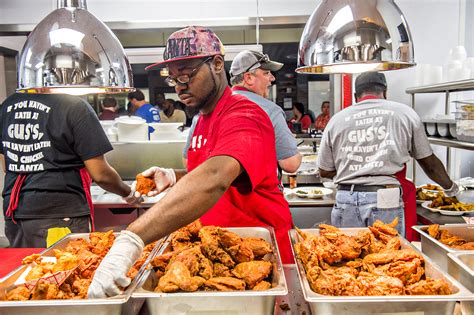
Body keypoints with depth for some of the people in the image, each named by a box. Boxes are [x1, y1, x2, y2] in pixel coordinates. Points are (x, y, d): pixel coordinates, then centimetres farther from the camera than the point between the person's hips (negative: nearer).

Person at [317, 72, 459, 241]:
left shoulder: (336, 120, 9)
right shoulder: (405, 113, 7)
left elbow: (324, 172, 13)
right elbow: (430, 164, 15)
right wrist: (450, 187, 33)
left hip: (346, 201, 2)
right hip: (386, 202, -1)